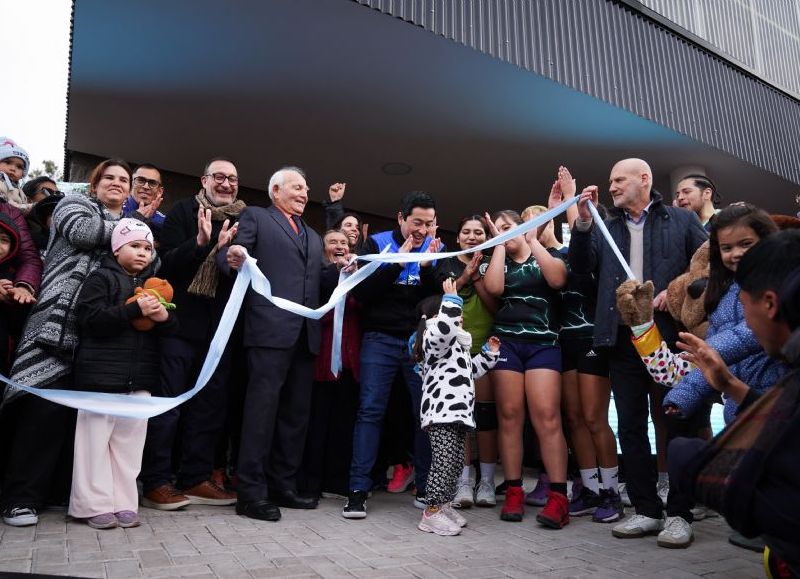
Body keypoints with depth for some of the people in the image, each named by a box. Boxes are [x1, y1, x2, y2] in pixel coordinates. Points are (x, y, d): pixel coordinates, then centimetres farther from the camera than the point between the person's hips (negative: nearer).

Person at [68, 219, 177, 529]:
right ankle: (94, 505, 10)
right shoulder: (101, 278, -1)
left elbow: (170, 328, 17)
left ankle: (123, 503, 15)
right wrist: (135, 309, -20)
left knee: (129, 441, 7)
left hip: (140, 377, 5)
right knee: (96, 439, 0)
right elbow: (90, 318, -15)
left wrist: (164, 317, -7)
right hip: (102, 374, -5)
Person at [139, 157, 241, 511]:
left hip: (220, 327, 4)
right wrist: (200, 243, -24)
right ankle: (155, 482, 9)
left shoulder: (243, 220, 9)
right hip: (181, 322, -3)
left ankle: (195, 479, 17)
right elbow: (166, 263, -8)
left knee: (210, 405, 7)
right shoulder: (184, 211, 1)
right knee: (167, 404, 0)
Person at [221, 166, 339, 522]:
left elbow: (322, 279, 18)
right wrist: (234, 259, -28)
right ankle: (251, 492, -1)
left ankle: (282, 486, 18)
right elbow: (226, 255, -5)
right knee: (263, 407, -8)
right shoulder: (255, 217, 8)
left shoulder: (312, 235, 26)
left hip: (305, 334, 7)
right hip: (270, 330, -7)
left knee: (296, 412, 9)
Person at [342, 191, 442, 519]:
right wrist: (396, 263, -17)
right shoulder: (377, 243, 1)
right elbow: (361, 292, -9)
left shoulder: (435, 247, 7)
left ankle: (426, 488, 14)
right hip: (381, 338, -2)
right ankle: (358, 490, -2)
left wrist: (427, 267, -16)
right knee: (370, 410, -7)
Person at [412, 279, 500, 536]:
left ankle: (444, 505, 25)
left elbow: (470, 370, 34)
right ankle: (431, 513, -3)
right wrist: (451, 299, -25)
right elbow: (444, 327, -33)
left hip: (457, 412, 11)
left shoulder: (456, 345, 26)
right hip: (442, 411, -11)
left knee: (455, 463, 14)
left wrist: (488, 353, 29)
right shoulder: (434, 338, -7)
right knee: (444, 462, -10)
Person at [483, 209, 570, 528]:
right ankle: (514, 492, 3)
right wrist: (500, 245, 2)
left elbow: (557, 279, -9)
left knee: (547, 416, -13)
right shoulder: (497, 261, 17)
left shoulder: (548, 255, 13)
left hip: (543, 343, -2)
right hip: (506, 342, 2)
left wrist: (533, 240, -4)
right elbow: (493, 288, -5)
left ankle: (558, 497, -12)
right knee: (509, 415, -3)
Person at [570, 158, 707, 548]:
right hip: (623, 338, 4)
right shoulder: (606, 229, 18)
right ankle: (647, 511, 16)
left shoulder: (682, 221, 9)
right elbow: (582, 266, 5)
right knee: (631, 427, 6)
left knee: (679, 424, 2)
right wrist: (583, 222, -6)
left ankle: (679, 514, 12)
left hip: (671, 333, -3)